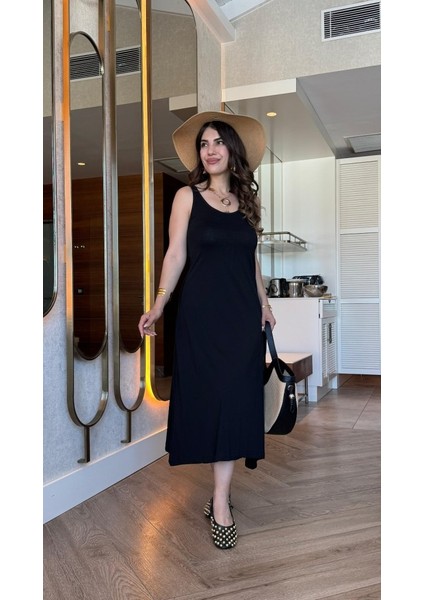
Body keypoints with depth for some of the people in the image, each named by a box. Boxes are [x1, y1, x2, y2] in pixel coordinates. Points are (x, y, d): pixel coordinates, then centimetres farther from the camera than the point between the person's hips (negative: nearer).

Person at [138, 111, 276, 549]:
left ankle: (220, 499, 9)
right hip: (202, 312, -3)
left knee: (235, 401, 1)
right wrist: (158, 305, -9)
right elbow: (176, 254, -1)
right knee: (211, 397, 1)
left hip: (243, 313, 3)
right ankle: (222, 499, 14)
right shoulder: (187, 196, 2)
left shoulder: (247, 199, 12)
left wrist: (264, 302, 17)